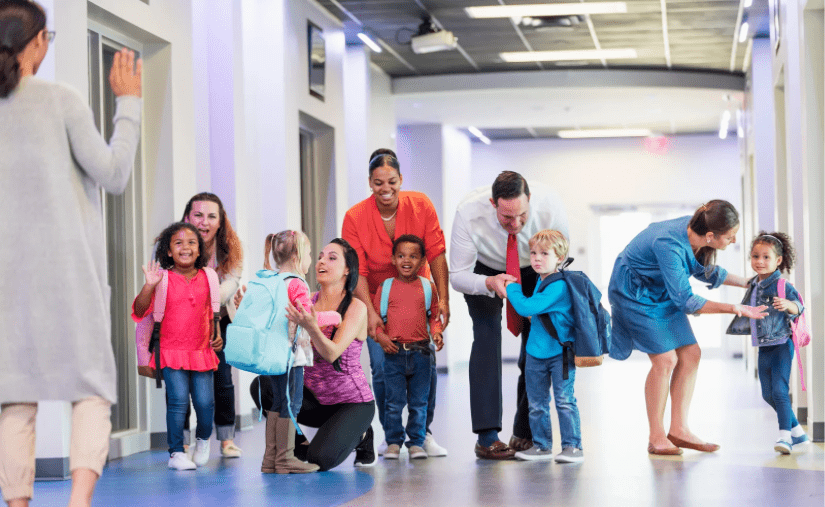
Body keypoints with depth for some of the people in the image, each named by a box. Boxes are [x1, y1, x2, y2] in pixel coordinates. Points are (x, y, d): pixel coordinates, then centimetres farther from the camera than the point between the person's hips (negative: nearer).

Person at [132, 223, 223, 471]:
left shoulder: (206, 278, 6)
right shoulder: (164, 279, -5)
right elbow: (139, 311, -10)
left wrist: (216, 334, 6)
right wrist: (149, 286, -24)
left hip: (201, 351, 3)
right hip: (172, 351, -3)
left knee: (205, 401, -2)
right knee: (178, 400, -11)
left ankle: (203, 439, 29)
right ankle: (176, 452, 4)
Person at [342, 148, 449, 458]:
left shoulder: (420, 206, -13)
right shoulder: (355, 217, -16)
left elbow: (436, 253, -14)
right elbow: (357, 271, -17)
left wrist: (443, 299, -23)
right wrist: (371, 313, -27)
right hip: (377, 299, -1)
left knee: (426, 363, -8)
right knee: (382, 368, -8)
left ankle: (423, 432, 6)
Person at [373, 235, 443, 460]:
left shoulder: (428, 287, 7)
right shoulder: (386, 287, 4)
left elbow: (434, 315, 14)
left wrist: (437, 333, -4)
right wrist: (381, 335, -9)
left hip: (420, 353, 1)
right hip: (394, 352, -1)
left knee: (419, 402, 5)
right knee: (394, 402, -1)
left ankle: (416, 442, 14)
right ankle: (394, 442, 10)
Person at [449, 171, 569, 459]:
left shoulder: (550, 207, -34)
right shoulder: (468, 214, -37)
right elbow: (457, 275, -27)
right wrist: (490, 283, -47)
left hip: (534, 272, 2)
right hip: (484, 270, -2)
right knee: (486, 336, -20)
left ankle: (526, 433, 3)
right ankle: (487, 435, -22)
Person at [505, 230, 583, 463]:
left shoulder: (558, 285, -20)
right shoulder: (541, 281, 9)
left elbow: (527, 307, -25)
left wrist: (512, 288, -12)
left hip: (561, 352, -8)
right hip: (536, 353, 8)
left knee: (564, 400, -8)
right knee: (536, 404, 11)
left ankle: (573, 446, -3)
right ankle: (541, 445, 20)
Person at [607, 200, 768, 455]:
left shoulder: (695, 233, -13)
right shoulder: (669, 245, -37)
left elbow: (705, 271, 9)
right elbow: (686, 301, -31)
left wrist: (748, 283, 8)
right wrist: (734, 309, -31)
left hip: (663, 293, 8)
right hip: (634, 293, -8)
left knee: (690, 354, -1)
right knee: (665, 359, -15)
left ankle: (679, 429, 4)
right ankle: (656, 438, -5)